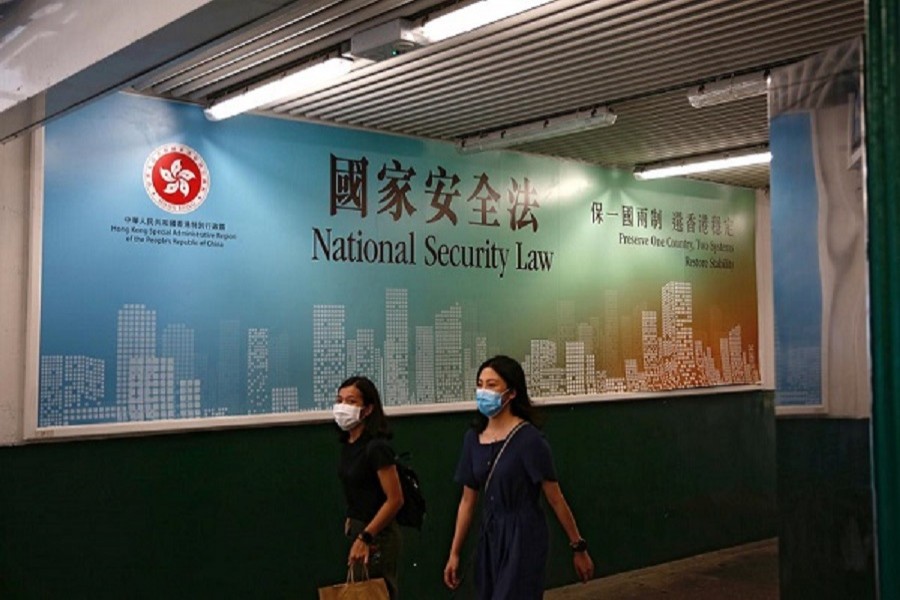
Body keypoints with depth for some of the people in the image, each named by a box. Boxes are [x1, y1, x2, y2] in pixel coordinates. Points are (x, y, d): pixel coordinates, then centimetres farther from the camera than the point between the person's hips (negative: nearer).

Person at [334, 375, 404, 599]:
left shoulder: (376, 447, -21)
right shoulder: (349, 444, 4)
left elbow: (395, 499, -21)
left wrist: (366, 538, -20)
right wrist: (353, 522, 15)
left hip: (377, 537, -8)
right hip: (359, 531, 9)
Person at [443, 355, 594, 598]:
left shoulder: (528, 439, -15)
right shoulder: (474, 437, 2)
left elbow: (556, 500, -10)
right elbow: (467, 501, 8)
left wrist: (578, 547, -4)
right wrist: (454, 553, 9)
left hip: (524, 538, -6)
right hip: (490, 537, 6)